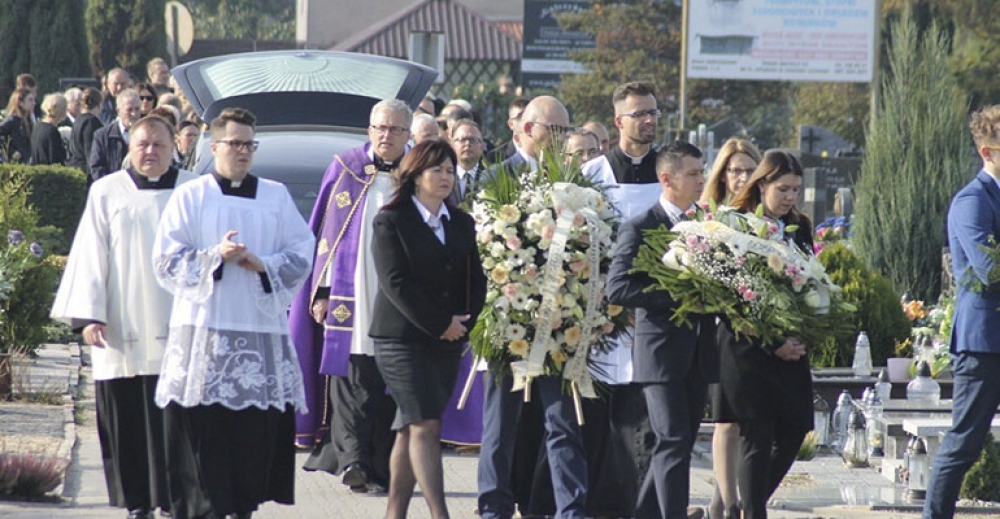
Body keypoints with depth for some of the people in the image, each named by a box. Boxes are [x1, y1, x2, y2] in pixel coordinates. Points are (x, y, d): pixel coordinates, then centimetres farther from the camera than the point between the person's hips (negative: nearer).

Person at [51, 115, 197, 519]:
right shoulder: (107, 193, 7)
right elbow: (90, 256, 3)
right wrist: (88, 315, -6)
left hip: (177, 332, 0)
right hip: (122, 332, 0)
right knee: (126, 420, 1)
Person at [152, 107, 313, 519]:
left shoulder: (277, 197, 12)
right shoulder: (190, 197, 7)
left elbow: (302, 254, 8)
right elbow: (168, 261, 1)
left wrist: (264, 265, -9)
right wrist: (217, 257, -12)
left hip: (262, 327, 2)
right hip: (204, 327, -2)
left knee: (260, 423, -2)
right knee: (205, 424, -6)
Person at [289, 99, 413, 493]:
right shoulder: (344, 170, 9)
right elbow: (324, 234, 9)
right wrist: (322, 292, 2)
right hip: (349, 299, 0)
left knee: (390, 389, 0)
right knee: (351, 384, -9)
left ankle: (382, 469, 4)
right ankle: (352, 460, -17)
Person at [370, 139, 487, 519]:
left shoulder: (462, 224, 14)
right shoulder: (391, 221, -4)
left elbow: (476, 278, 12)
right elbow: (395, 282, -12)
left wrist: (463, 323, -4)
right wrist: (440, 324, -14)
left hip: (448, 343, 5)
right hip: (402, 339, -5)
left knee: (410, 429, 7)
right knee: (425, 425, -14)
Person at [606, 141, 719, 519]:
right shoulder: (639, 228, -6)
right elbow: (617, 289, -15)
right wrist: (676, 296, -20)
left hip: (698, 355, 7)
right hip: (661, 350, -7)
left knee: (681, 443, 10)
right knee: (673, 442, -13)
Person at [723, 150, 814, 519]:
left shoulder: (799, 228, 11)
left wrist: (802, 338, -1)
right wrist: (772, 344, -13)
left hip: (791, 349, 6)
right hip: (747, 347, -6)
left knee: (794, 430, 2)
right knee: (757, 437, -6)